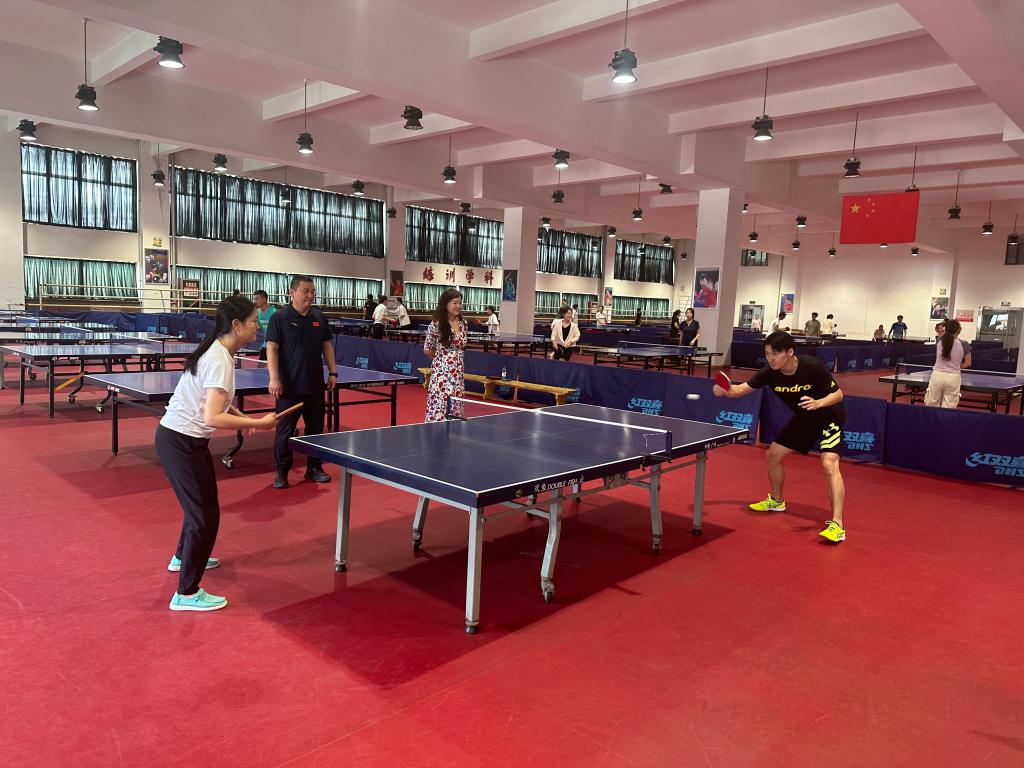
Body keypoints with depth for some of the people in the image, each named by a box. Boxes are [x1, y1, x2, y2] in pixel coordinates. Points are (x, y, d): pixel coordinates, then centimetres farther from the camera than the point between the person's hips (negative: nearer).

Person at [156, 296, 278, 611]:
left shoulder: (217, 351, 5)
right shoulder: (220, 361, -25)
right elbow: (213, 418, -32)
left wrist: (242, 418, 4)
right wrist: (258, 423, -25)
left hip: (183, 437, 10)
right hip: (180, 442, -10)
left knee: (202, 500, 27)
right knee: (205, 514, -3)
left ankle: (184, 556, 50)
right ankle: (187, 593, 8)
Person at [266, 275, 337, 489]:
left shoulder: (319, 317, 8)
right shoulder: (280, 317, -6)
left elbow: (327, 346, 14)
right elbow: (272, 348, -10)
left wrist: (332, 372, 7)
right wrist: (274, 378, -18)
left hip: (316, 385, 5)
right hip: (289, 387, -4)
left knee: (316, 428, 12)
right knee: (285, 430, 4)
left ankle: (314, 468, 25)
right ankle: (281, 472, 15)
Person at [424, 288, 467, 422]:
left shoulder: (463, 324, 8)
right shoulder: (436, 324, -8)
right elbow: (427, 350, 2)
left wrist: (455, 359, 11)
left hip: (458, 372, 6)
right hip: (442, 373, -6)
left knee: (455, 411, 8)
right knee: (439, 410, -7)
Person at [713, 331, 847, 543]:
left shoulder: (813, 366, -30)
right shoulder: (770, 373, -18)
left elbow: (838, 394, -21)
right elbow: (744, 388, -9)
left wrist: (819, 403, -42)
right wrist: (727, 391, -32)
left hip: (829, 416, -6)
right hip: (804, 418, 6)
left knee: (829, 464, -24)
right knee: (773, 454, 10)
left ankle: (837, 525, -24)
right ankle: (777, 501, 35)